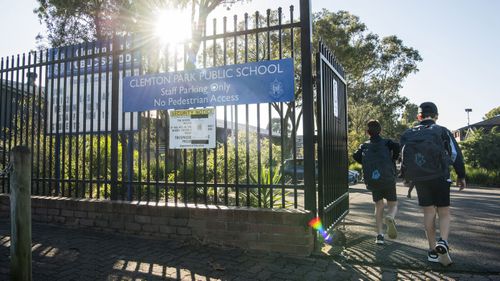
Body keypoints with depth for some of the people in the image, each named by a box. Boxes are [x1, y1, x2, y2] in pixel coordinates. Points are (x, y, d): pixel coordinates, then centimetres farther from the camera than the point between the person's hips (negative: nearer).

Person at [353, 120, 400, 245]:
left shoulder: (364, 146, 11)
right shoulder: (386, 142, 6)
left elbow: (356, 156, -5)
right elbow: (397, 146, -15)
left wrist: (367, 164, 11)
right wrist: (393, 160, 1)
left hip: (372, 182, 2)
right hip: (388, 180, -2)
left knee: (379, 206, 18)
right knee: (393, 205, 15)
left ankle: (379, 235, 7)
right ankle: (389, 218, -20)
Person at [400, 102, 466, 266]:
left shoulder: (409, 134, 7)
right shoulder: (442, 131, -1)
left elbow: (404, 158, 10)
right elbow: (456, 154, -2)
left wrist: (408, 178, 19)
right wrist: (461, 176, 7)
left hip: (419, 180, 2)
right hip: (440, 178, -2)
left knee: (428, 213, 10)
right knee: (444, 212, 6)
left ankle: (433, 251, 13)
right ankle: (443, 241, -19)